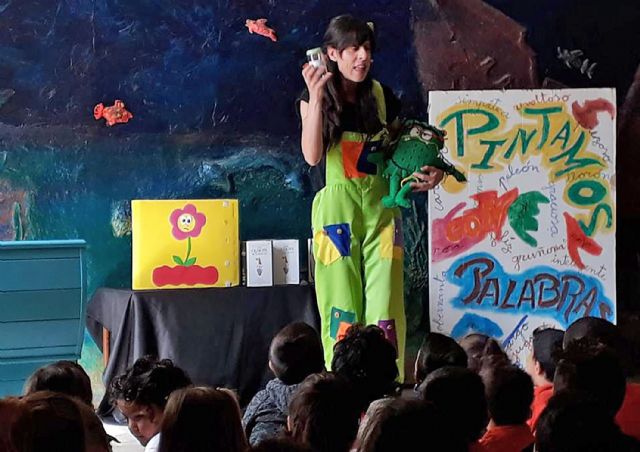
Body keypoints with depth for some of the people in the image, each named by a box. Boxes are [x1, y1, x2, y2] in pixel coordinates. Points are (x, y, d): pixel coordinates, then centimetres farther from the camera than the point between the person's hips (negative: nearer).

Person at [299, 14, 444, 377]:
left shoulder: (383, 97, 7)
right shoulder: (316, 97, -1)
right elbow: (312, 156, -15)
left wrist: (429, 173, -3)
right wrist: (316, 96, -21)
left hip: (381, 206, 2)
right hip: (338, 207, -2)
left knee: (385, 307, -5)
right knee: (342, 307, -2)